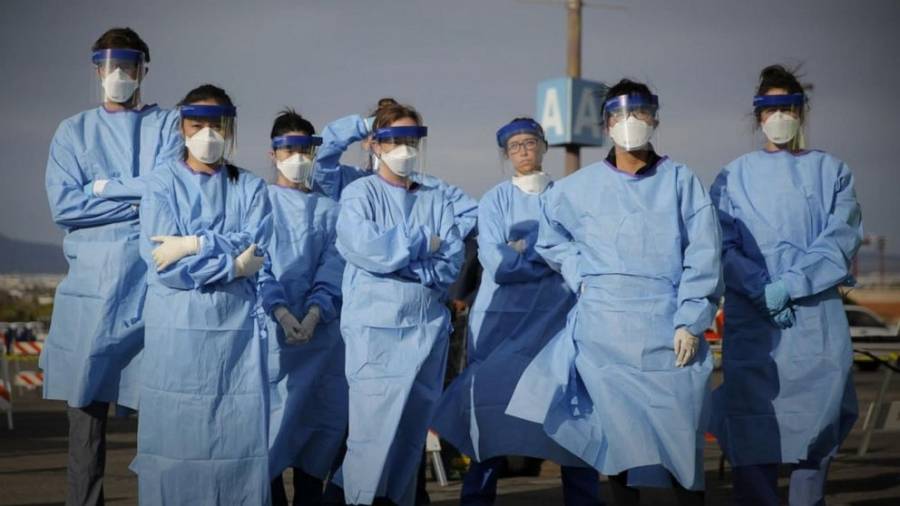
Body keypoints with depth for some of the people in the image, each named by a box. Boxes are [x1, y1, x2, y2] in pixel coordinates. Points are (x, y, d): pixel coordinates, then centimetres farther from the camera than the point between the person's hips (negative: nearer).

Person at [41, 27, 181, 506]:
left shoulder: (167, 125, 10)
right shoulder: (73, 131, 13)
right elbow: (63, 205, -1)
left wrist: (104, 188, -2)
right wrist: (138, 200, -4)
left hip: (153, 281, -1)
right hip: (91, 284, 1)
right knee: (86, 406, 2)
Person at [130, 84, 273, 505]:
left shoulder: (250, 188, 13)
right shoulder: (163, 183, 5)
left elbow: (258, 249, -4)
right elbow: (163, 264, -7)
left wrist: (195, 244, -13)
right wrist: (234, 265, -7)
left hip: (236, 326, 2)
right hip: (178, 327, -2)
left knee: (238, 436, 0)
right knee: (176, 438, -2)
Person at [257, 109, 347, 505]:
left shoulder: (328, 210, 15)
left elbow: (332, 269, 4)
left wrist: (312, 313, -13)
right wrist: (281, 311, -17)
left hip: (320, 328, 2)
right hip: (270, 327, -2)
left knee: (323, 417, 1)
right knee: (272, 416, -6)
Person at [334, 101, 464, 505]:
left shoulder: (436, 199, 13)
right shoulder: (359, 193, 2)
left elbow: (451, 262, 1)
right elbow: (361, 246, -16)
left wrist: (394, 256, -10)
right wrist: (420, 244, -6)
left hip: (428, 325, 4)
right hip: (375, 325, -4)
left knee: (412, 428, 8)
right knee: (375, 426, -8)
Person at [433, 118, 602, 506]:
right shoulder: (495, 200, 3)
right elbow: (497, 265, -9)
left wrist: (525, 248, -8)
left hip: (560, 317, 1)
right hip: (505, 319, -1)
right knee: (494, 407, -1)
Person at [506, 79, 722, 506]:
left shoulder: (681, 181, 1)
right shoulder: (580, 187, 8)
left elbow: (703, 257, -3)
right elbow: (550, 235, 25)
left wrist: (690, 323, -10)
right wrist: (580, 274, 11)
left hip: (667, 329, -2)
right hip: (604, 330, 2)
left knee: (680, 436, -2)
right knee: (619, 435, 4)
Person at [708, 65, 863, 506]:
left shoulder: (831, 171, 12)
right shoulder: (734, 177, 12)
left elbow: (842, 238, -1)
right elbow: (723, 247, 2)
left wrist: (790, 285, -14)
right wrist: (762, 290, -15)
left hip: (817, 320, 0)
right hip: (752, 322, 0)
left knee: (816, 425, -2)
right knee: (753, 434, -5)